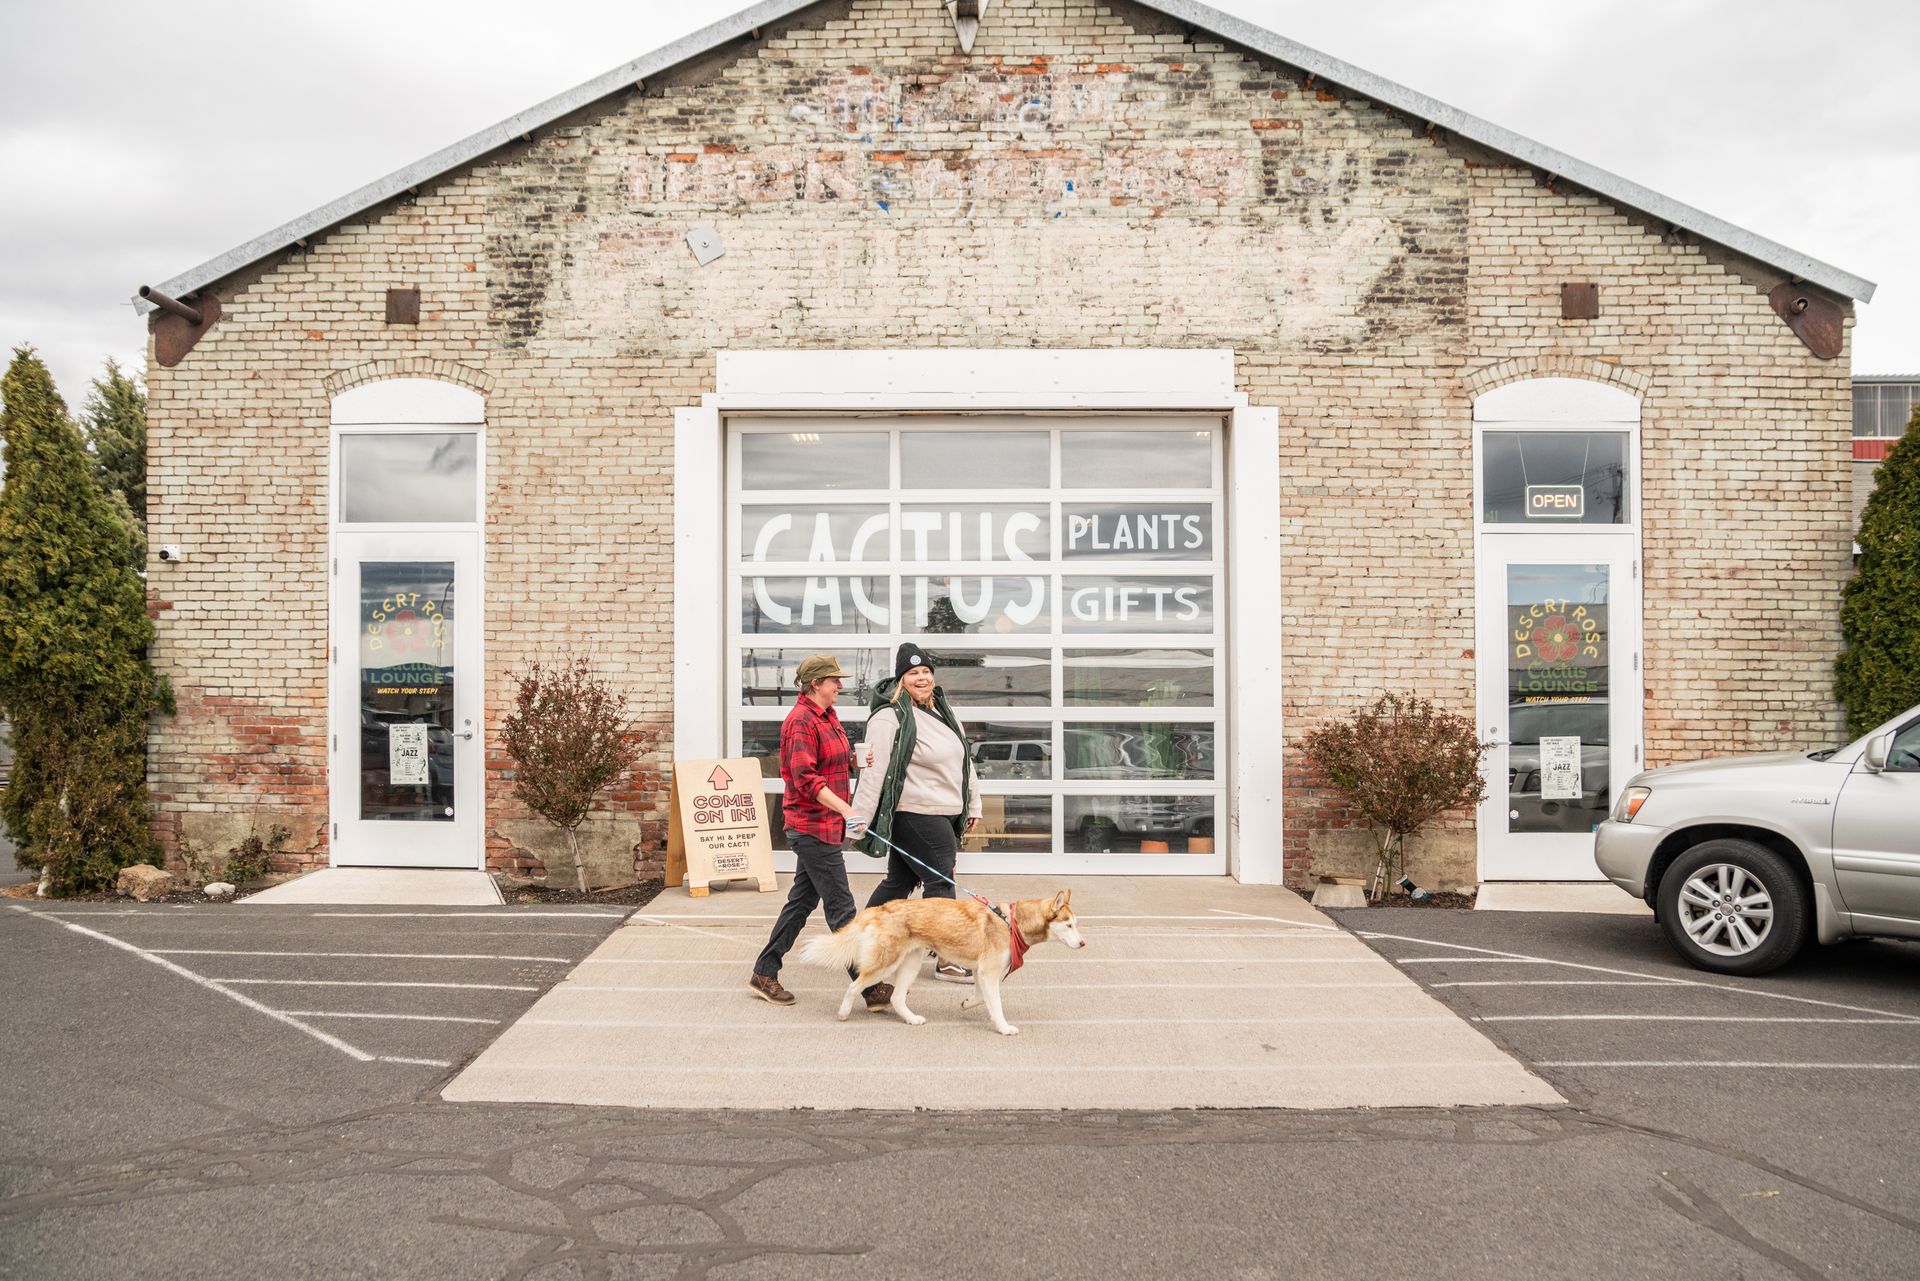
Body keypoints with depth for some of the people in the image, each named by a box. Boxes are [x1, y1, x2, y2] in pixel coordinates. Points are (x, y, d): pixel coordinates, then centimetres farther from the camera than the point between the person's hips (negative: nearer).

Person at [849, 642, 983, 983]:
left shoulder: (943, 712, 14)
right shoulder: (889, 717, -14)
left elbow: (964, 760, 21)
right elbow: (874, 772, -17)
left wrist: (973, 804, 20)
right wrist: (860, 821, -18)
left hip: (945, 814, 9)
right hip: (916, 814, -9)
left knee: (900, 880, 15)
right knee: (940, 882, -3)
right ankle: (947, 960, 8)